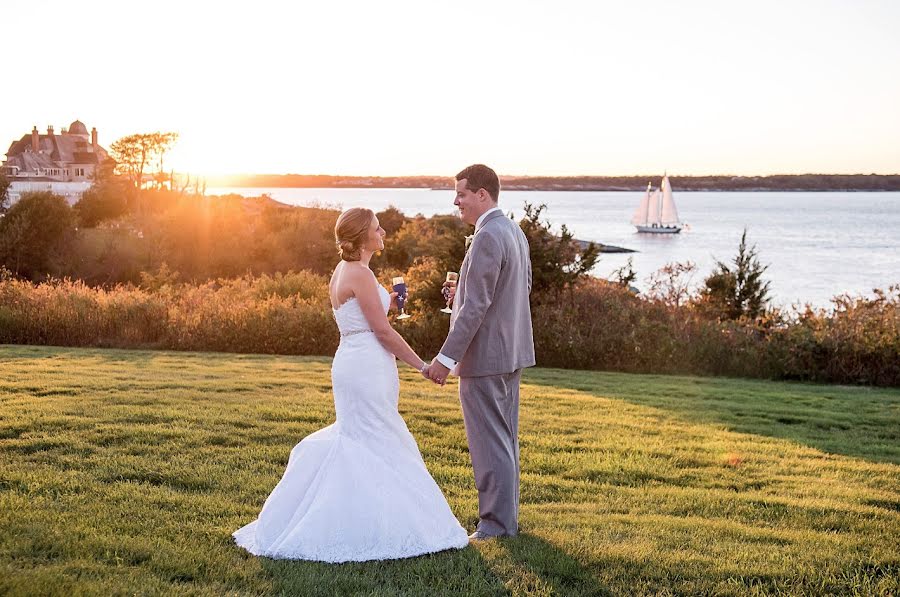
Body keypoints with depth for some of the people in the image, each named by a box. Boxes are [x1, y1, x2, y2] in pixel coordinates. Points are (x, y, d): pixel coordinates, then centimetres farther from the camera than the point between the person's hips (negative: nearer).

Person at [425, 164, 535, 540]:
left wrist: (446, 358, -21)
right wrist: (463, 293, 12)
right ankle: (506, 515, 26)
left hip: (484, 355, -10)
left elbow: (476, 306, -24)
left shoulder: (487, 238, -20)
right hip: (511, 351, 10)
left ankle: (497, 523, 6)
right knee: (504, 440, 17)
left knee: (489, 442, -1)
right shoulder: (514, 232, 11)